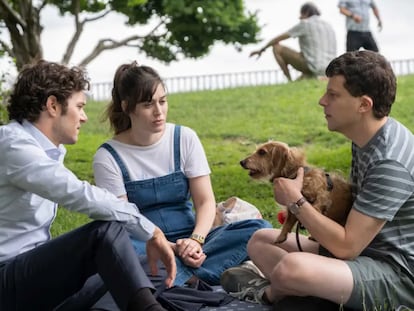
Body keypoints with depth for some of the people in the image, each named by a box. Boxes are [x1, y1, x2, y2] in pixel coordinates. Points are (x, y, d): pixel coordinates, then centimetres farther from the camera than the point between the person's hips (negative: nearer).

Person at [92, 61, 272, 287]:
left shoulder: (184, 138, 0)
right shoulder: (108, 157, -7)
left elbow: (206, 201, -2)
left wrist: (196, 240, -23)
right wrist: (172, 248, -26)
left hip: (189, 241, 3)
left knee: (259, 228, -21)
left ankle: (185, 277, -30)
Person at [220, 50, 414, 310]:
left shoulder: (390, 162, -26)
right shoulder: (367, 138, 6)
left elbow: (347, 247, -24)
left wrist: (296, 202, -15)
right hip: (365, 251, 10)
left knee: (290, 268, -35)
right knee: (260, 242, 14)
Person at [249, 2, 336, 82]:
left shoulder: (304, 24, -3)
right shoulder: (328, 26, 17)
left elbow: (279, 38, 1)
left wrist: (261, 49, 11)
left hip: (312, 66, -8)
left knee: (277, 48, 3)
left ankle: (290, 81, 3)